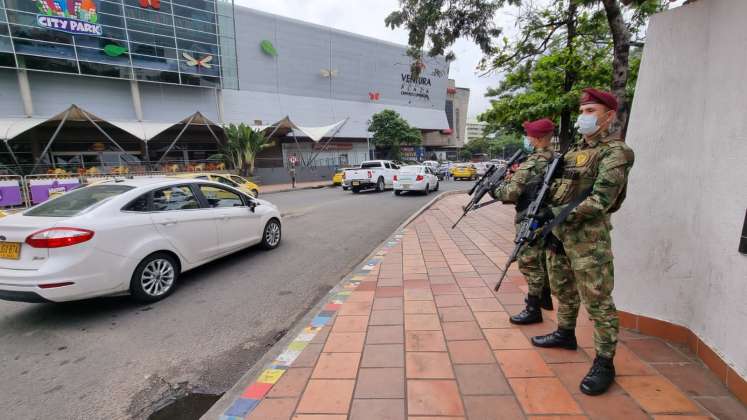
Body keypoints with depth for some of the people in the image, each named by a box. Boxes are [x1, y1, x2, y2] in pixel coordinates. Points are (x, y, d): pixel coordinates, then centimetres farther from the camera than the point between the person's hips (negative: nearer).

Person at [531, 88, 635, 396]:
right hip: (558, 232, 9)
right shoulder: (575, 149, 16)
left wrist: (556, 213, -21)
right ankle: (565, 334, 39)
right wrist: (548, 222, 5)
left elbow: (600, 201, -20)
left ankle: (604, 363, 10)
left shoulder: (614, 152, -10)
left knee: (597, 300, -2)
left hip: (588, 237, -8)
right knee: (563, 289, 21)